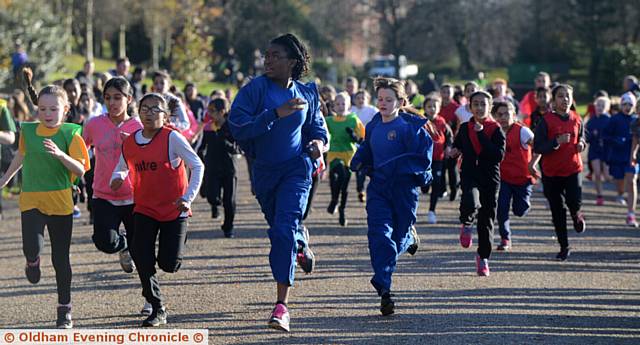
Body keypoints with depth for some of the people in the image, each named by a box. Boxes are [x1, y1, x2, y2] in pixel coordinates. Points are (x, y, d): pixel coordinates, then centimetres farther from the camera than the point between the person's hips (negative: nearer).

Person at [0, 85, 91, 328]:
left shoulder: (70, 134, -6)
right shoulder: (28, 130, 3)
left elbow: (80, 170, -13)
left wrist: (60, 154, -30)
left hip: (60, 202, -1)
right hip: (31, 201, 1)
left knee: (60, 258, 5)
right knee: (31, 248, -21)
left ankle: (64, 310, 20)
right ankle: (33, 261, 18)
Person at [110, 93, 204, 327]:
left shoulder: (172, 138, -12)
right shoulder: (129, 143, 2)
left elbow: (197, 166, -8)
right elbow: (122, 167, 20)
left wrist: (188, 197, -14)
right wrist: (117, 178, -4)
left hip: (174, 209, -4)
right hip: (144, 209, 4)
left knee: (168, 264, -7)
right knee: (142, 258, -9)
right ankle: (157, 310, 5)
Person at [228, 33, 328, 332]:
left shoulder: (307, 94, -1)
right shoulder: (255, 89, -11)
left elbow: (316, 125, 15)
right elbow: (237, 127, -21)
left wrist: (319, 141, -8)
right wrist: (276, 114, -29)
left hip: (296, 168, -2)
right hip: (264, 170, 2)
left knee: (284, 229, -18)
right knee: (279, 227, 20)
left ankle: (282, 305, -20)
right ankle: (300, 244, 60)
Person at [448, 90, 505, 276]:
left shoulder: (496, 130, -3)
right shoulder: (465, 129, 7)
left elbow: (499, 155, -17)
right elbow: (457, 146, 27)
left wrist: (482, 135, -18)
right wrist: (454, 151, 3)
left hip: (490, 178, -1)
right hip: (469, 175, 1)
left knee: (486, 221, 6)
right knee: (471, 203, -33)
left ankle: (483, 258, 24)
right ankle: (467, 224, 1)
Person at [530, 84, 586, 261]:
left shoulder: (576, 120, 4)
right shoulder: (546, 120, -8)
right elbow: (537, 148, -12)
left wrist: (581, 144, 0)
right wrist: (557, 141, -25)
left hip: (573, 169, 2)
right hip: (551, 172, -1)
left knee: (574, 202, -19)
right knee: (557, 212, 4)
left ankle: (577, 216, 20)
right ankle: (564, 247, 17)